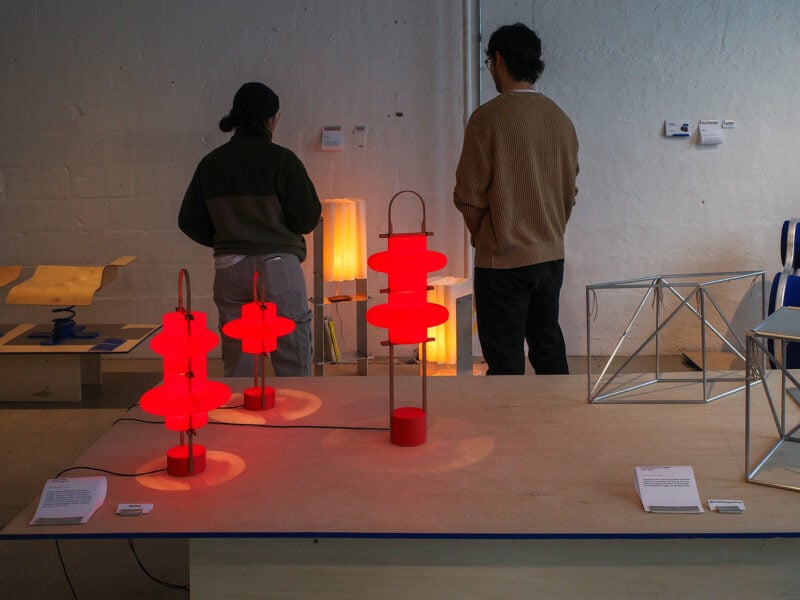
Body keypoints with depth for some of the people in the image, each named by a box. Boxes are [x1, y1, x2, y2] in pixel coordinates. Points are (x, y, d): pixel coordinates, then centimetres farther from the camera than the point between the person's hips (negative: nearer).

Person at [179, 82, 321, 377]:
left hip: (228, 270, 5)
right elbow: (307, 219, -6)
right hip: (277, 266, -5)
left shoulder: (211, 163, 7)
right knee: (293, 368, 0)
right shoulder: (281, 160, -6)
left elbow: (189, 221, 11)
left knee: (236, 369, 11)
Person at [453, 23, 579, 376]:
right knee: (550, 353, 16)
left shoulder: (488, 118, -13)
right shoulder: (560, 119, 6)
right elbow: (570, 191, 13)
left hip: (503, 262, -6)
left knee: (506, 364, 0)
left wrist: (482, 238, 6)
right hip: (551, 257, 6)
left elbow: (469, 198, -11)